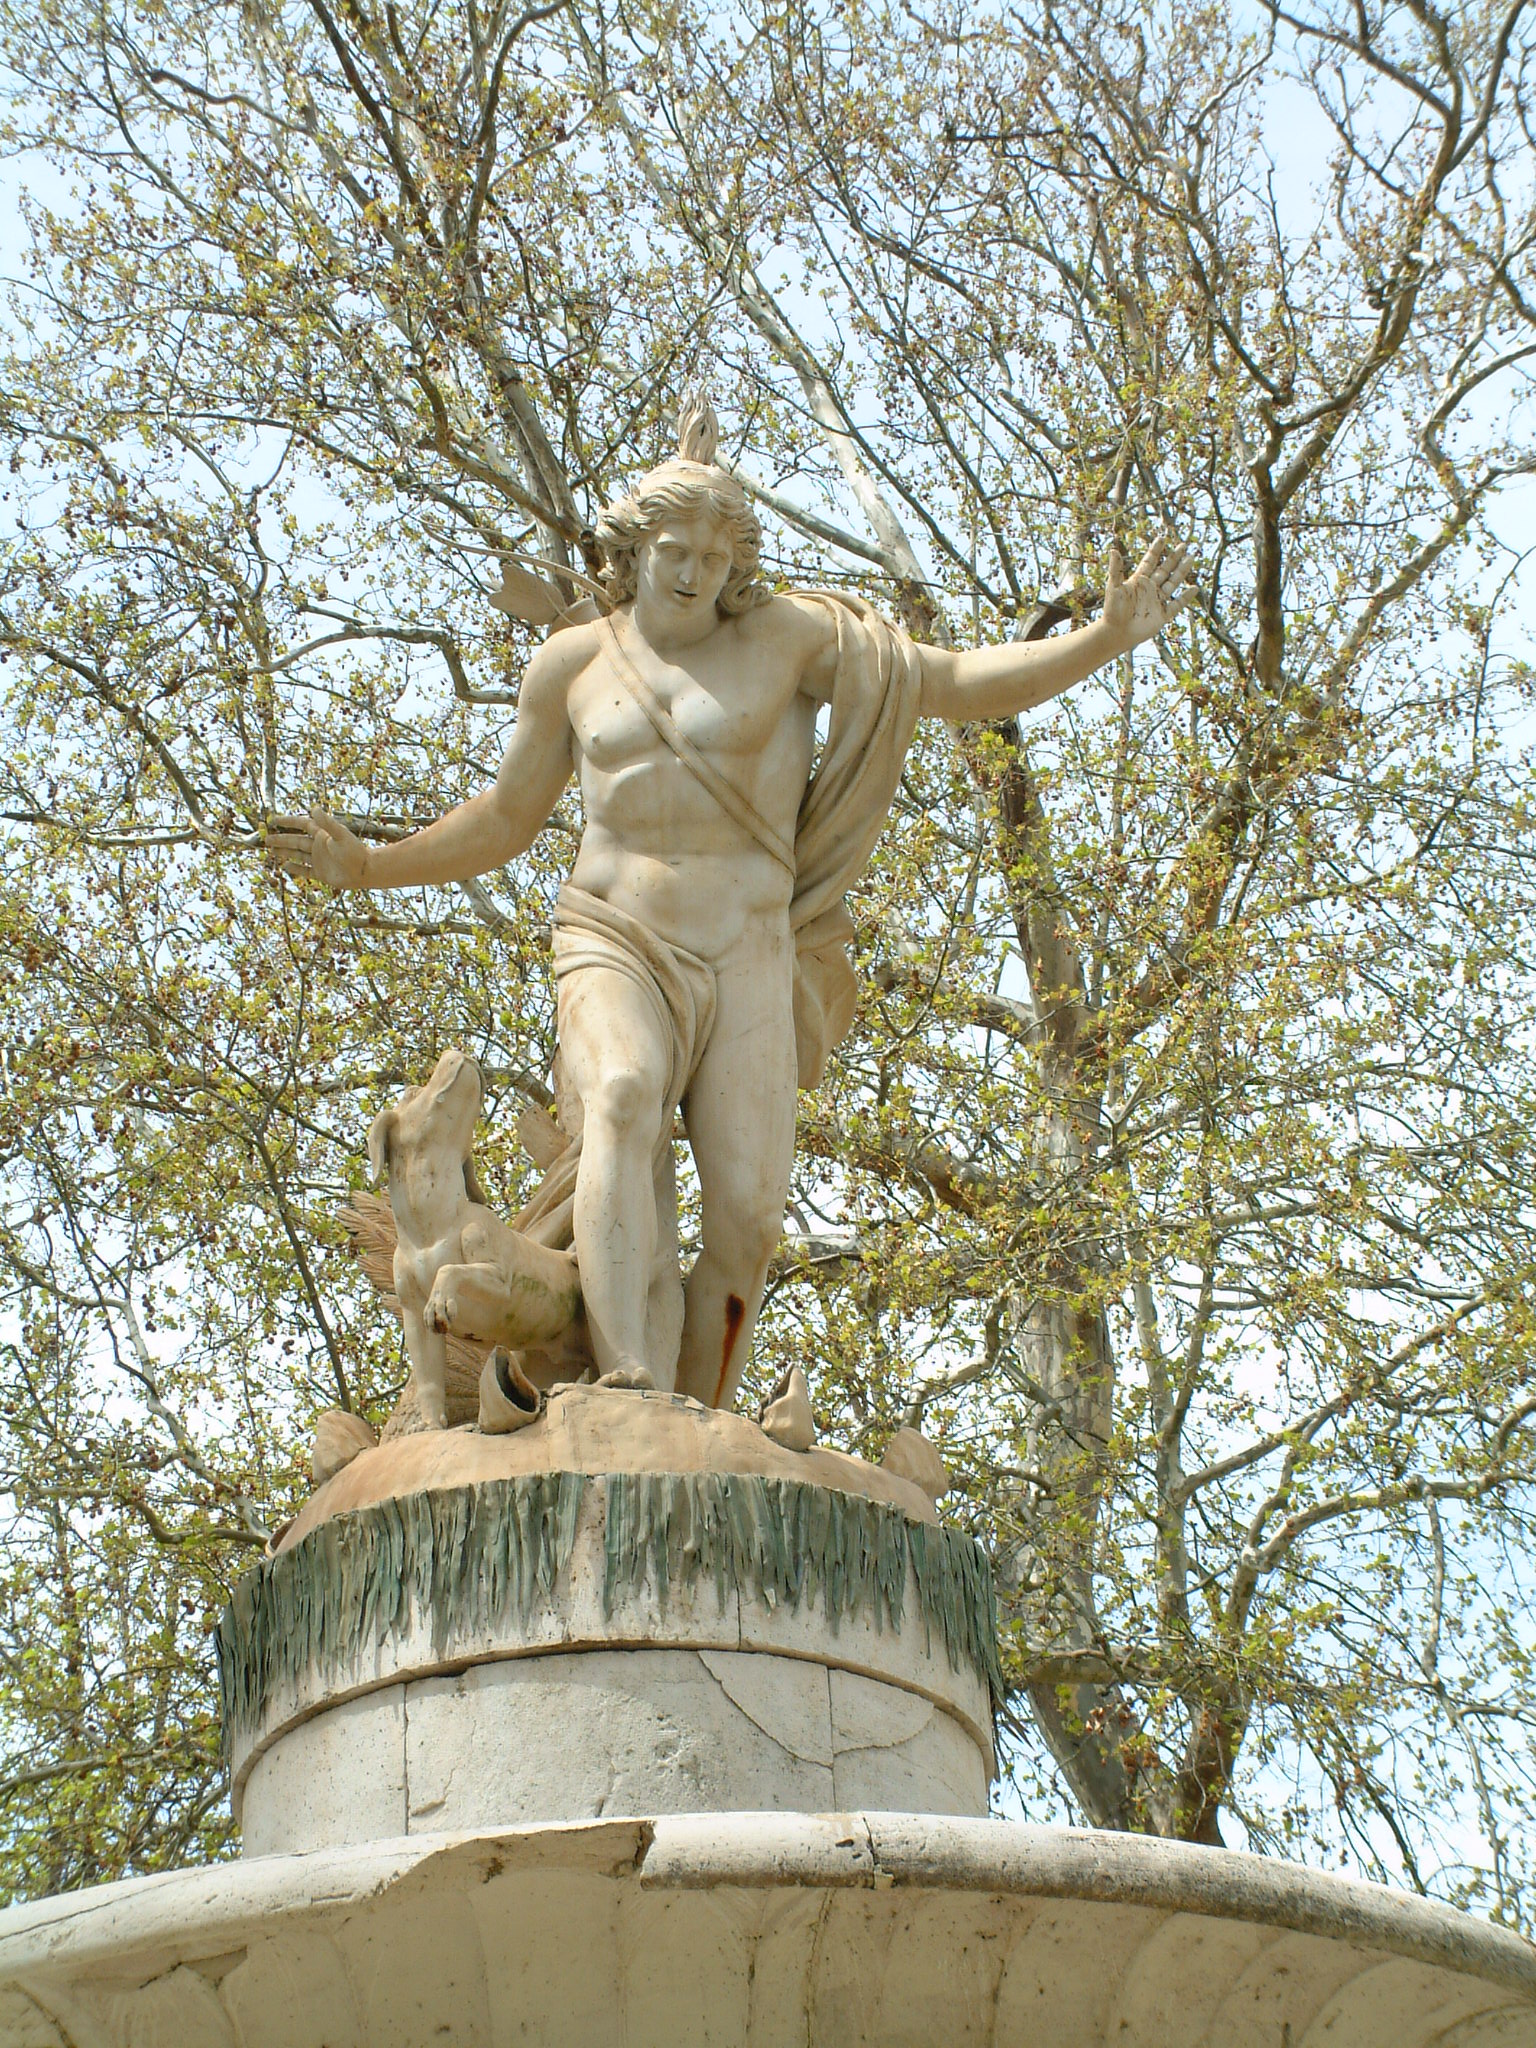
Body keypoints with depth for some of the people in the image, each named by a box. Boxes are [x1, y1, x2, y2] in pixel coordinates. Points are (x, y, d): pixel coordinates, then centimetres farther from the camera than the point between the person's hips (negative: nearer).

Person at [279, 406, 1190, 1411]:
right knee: (624, 1102, -36)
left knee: (746, 1223, -16)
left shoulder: (781, 630, 6)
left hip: (744, 966, 1)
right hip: (616, 954, -1)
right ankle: (633, 1393, -50)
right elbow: (505, 818, 22)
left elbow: (957, 682, 5)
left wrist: (1108, 637, -4)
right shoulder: (573, 661, 10)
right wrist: (372, 868, 13)